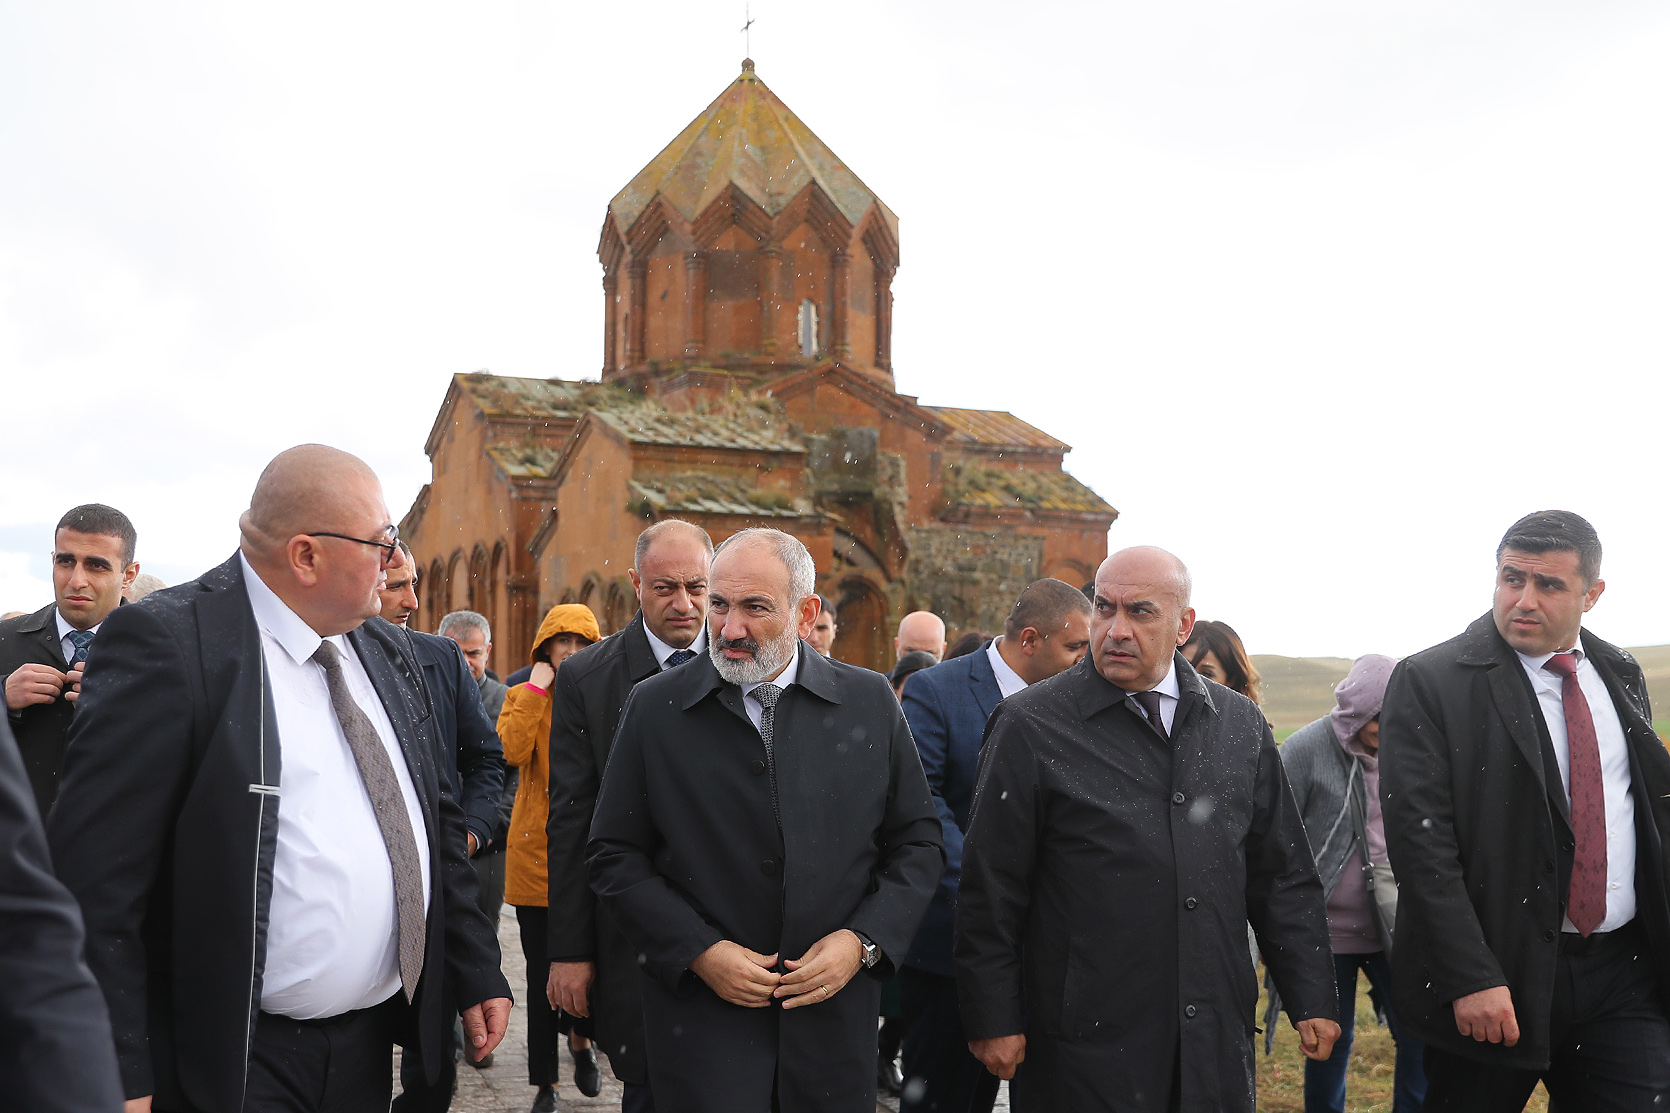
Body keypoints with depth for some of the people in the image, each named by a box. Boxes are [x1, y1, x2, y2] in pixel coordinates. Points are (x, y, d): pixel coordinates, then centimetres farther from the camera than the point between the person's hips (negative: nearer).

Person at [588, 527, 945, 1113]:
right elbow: (615, 856, -1)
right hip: (702, 1014, -1)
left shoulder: (870, 702, 0)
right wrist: (697, 951, -10)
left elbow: (917, 843, 5)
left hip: (836, 1008, 2)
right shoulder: (655, 707, -3)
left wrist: (863, 941, -8)